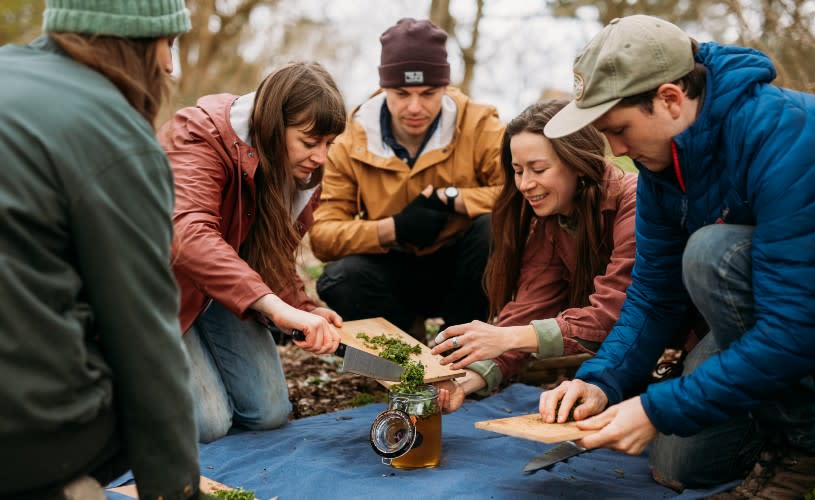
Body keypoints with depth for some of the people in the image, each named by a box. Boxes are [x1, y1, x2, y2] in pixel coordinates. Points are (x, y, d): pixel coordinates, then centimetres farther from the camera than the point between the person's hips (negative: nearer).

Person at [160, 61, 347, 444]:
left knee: (270, 413, 0)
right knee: (208, 423, -13)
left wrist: (304, 310, -22)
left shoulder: (302, 172, -6)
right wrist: (276, 307, -57)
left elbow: (276, 256, 0)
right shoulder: (200, 136, -29)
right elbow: (189, 237, -47)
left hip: (222, 288, 6)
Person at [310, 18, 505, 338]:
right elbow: (322, 236, -15)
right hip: (396, 270, 1)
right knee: (340, 280, -29)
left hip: (461, 269, 0)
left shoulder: (478, 125, -13)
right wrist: (393, 228, -29)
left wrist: (451, 199, -29)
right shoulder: (352, 145, -9)